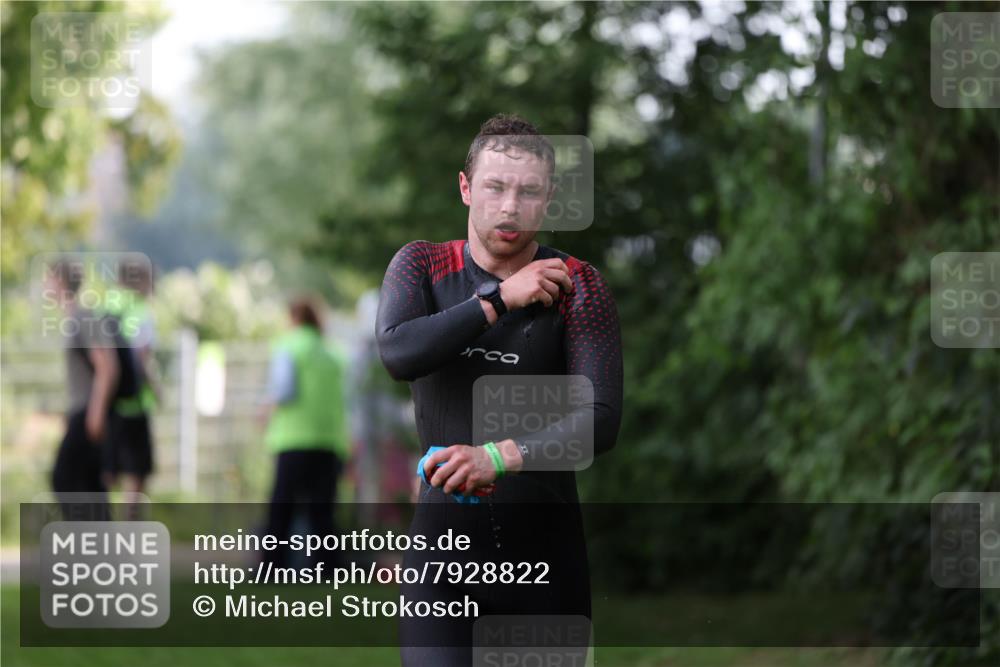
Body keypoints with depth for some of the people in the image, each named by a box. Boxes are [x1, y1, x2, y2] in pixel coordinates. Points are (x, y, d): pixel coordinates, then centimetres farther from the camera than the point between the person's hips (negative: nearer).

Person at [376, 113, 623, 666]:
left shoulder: (576, 285, -3)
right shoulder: (422, 266, 3)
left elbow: (602, 419, -15)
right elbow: (397, 354, -18)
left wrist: (501, 456, -30)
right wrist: (500, 299, -17)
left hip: (545, 547, 0)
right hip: (443, 540, 0)